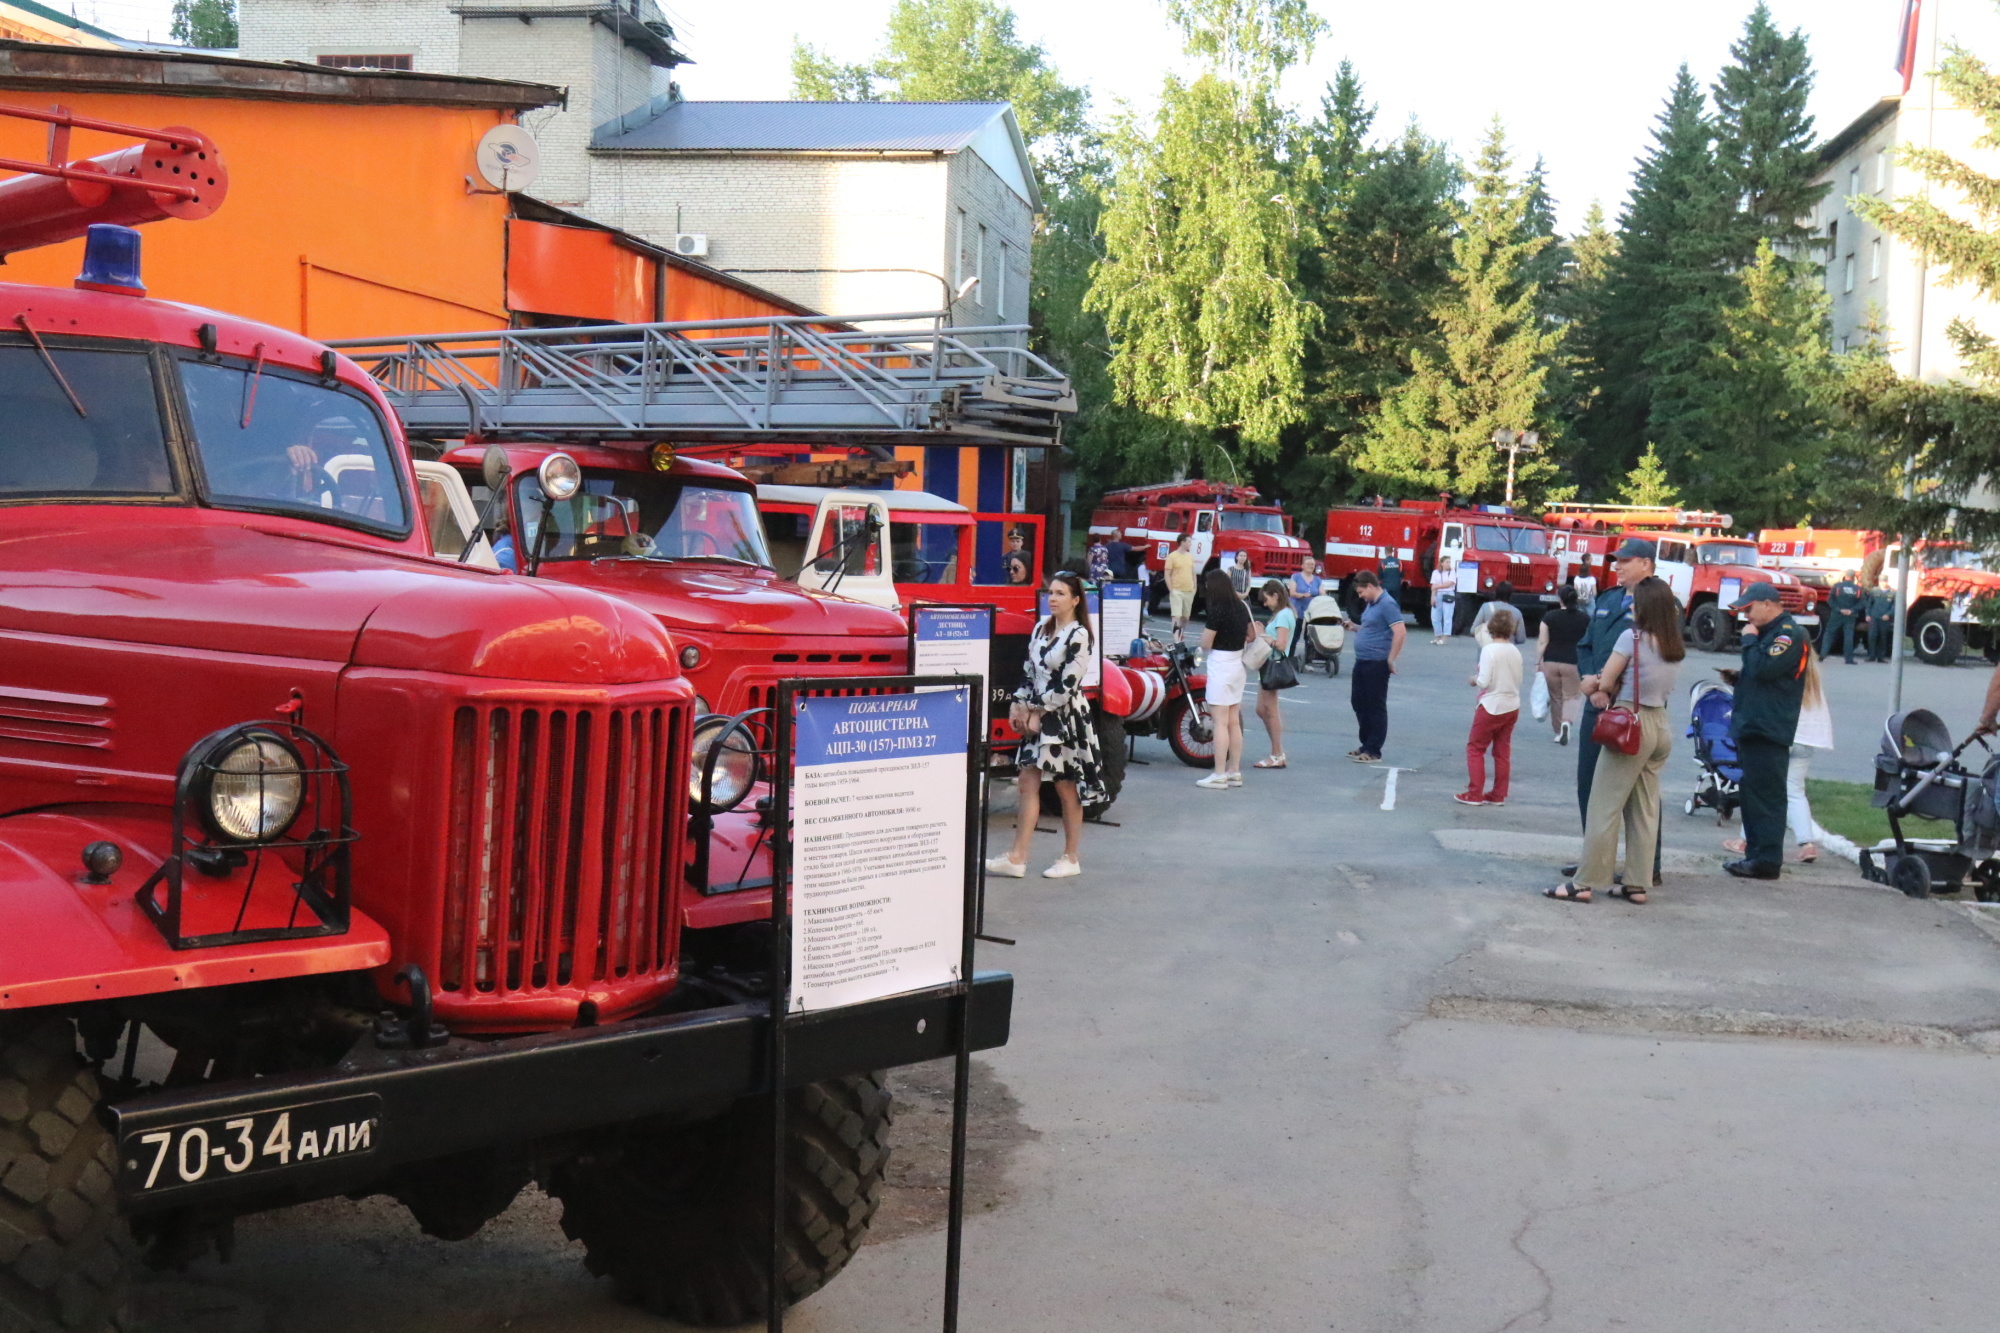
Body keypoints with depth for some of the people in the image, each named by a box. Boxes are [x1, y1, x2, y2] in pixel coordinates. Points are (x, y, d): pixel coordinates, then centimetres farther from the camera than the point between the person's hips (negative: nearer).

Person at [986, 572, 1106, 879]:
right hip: (1037, 716, 7)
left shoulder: (1079, 635, -12)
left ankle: (1071, 859, 14)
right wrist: (1020, 705, 1)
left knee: (1067, 788, 3)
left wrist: (1038, 713, -14)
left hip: (1065, 717, -7)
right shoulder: (1041, 628, 10)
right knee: (1027, 782, 2)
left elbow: (1067, 685, -16)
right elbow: (1030, 672, 13)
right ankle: (1016, 858, 2)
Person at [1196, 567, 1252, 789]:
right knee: (1234, 722, 13)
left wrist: (1207, 634, 5)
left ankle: (1219, 775, -4)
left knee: (1221, 723, -5)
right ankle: (1235, 772, 18)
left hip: (1220, 666, -8)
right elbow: (1252, 635, 16)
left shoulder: (1217, 610, -17)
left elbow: (1205, 645, -14)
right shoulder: (1241, 607, 5)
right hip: (1238, 664, 8)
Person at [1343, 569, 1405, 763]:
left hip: (1376, 664, -10)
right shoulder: (1371, 604, 15)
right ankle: (1366, 744, 27)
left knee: (1375, 706, -2)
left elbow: (1399, 632, -22)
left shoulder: (1387, 604, -15)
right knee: (1359, 702, 16)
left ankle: (1373, 751, 4)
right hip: (1362, 662, 10)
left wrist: (1391, 659, -20)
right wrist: (1354, 627, 11)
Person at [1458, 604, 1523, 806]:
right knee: (1503, 751, 12)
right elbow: (1518, 680, 9)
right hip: (1512, 706, 6)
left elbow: (1484, 682, -18)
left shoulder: (1489, 650, -15)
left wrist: (1473, 678, 1)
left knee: (1475, 748, 5)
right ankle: (1499, 795, 16)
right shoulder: (1515, 652, 3)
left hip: (1492, 706, -6)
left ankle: (1474, 794, 4)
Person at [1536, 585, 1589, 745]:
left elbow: (1542, 642, -3)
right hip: (1574, 664, -1)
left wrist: (1538, 662, 5)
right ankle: (1567, 721, -21)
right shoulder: (1584, 619, 0)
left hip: (1551, 663, 1)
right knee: (1572, 696, 6)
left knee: (1555, 697, 13)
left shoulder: (1549, 617, -2)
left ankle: (1558, 731, 20)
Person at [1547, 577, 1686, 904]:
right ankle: (1636, 883, 12)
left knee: (1604, 806, -3)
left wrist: (1600, 685, 13)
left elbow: (1606, 682, -7)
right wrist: (1600, 683, 0)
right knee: (1645, 809, 10)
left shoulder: (1631, 637, -12)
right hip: (1661, 725, 7)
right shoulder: (1675, 647, 9)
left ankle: (1585, 883, -2)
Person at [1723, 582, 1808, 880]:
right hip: (1751, 727, 11)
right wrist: (1740, 675, 14)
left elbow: (1763, 669, -23)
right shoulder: (1769, 632, 21)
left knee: (1766, 795, -9)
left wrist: (1750, 640, -11)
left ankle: (1767, 860, -8)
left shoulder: (1789, 634, -12)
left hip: (1768, 730, -11)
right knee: (1750, 793, 12)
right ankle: (1754, 854, 18)